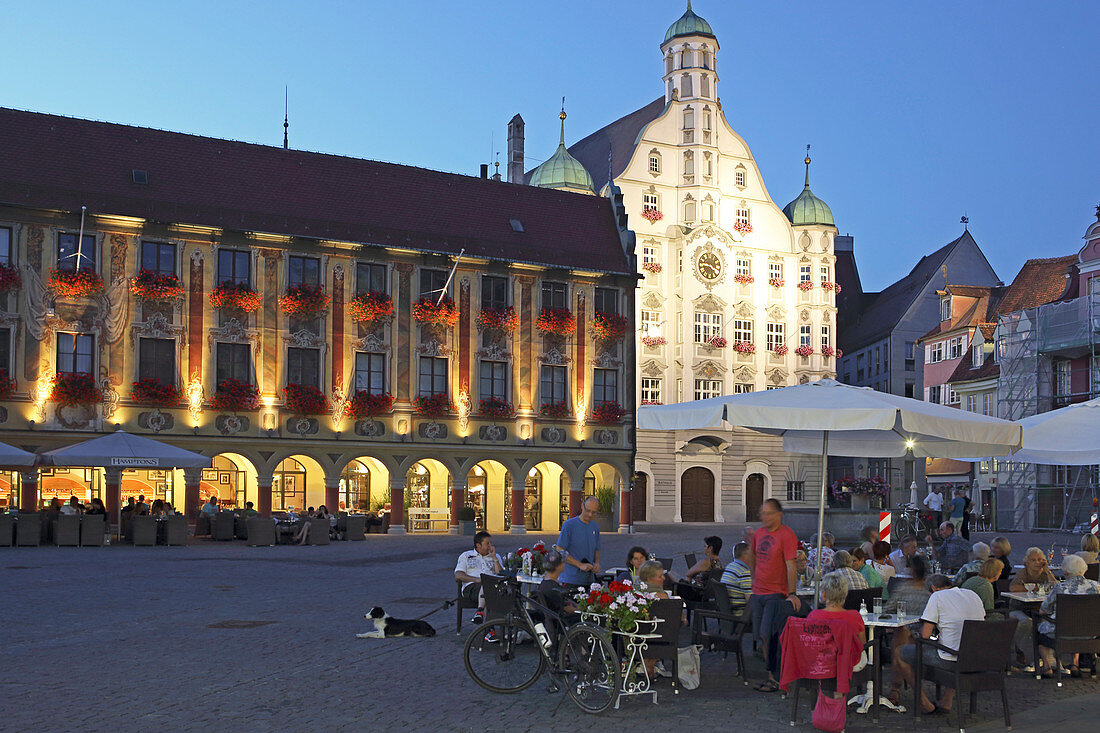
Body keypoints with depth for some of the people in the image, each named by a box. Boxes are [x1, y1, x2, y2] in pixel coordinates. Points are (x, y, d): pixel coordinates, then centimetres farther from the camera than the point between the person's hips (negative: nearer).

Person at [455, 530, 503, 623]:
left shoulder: (496, 557, 26)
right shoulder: (466, 556, 21)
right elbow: (458, 576, 7)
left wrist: (494, 558, 5)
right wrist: (476, 579, -9)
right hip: (471, 587, -2)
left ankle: (480, 611, -48)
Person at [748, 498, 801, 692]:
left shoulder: (786, 535, -11)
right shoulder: (759, 533, 10)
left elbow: (791, 566, -16)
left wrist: (792, 594, -21)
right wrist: (753, 588, 22)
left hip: (777, 594, -7)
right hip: (758, 594, 7)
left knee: (768, 635, -12)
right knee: (761, 637, 9)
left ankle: (774, 678, -2)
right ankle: (771, 675, 20)